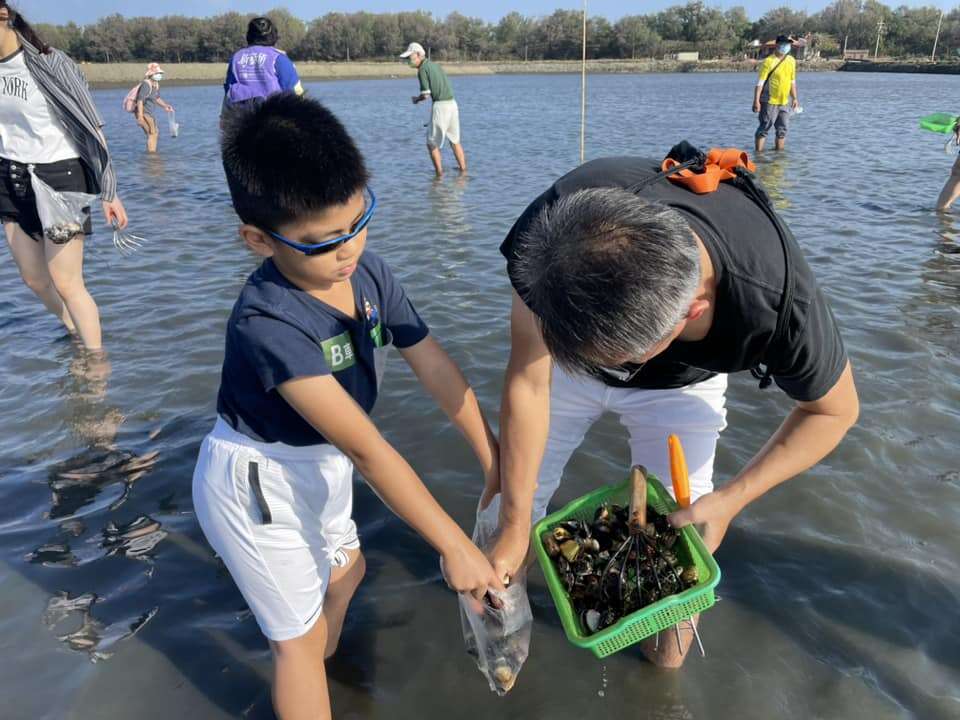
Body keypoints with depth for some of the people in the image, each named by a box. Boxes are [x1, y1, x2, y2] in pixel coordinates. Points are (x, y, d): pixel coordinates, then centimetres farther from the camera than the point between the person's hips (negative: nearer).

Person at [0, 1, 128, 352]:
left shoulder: (49, 63, -14)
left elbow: (91, 128, -11)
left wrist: (108, 193, -12)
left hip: (58, 177, -6)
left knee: (66, 284, -5)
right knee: (34, 280, 12)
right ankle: (78, 336, 34)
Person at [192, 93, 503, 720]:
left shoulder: (369, 273, -16)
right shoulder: (267, 325, -37)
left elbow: (433, 363, -8)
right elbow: (367, 448, -37)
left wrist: (492, 454, -4)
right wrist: (453, 545, -32)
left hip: (320, 460, 7)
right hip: (257, 484, -7)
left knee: (345, 569, 28)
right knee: (300, 633, 9)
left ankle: (322, 670, 57)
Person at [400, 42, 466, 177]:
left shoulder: (422, 69, -7)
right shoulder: (435, 65, 18)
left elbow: (426, 94, -13)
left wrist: (417, 99, 8)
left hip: (440, 106, -8)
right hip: (452, 103, 8)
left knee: (432, 143, 5)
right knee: (455, 141, 19)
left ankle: (440, 174, 5)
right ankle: (463, 169, 23)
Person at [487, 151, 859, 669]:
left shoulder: (779, 303, -41)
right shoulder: (551, 233, -40)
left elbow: (833, 410, -18)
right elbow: (528, 382, -27)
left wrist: (729, 501, -23)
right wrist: (514, 526, -20)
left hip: (679, 386, -1)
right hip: (567, 353, 1)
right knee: (511, 494, 5)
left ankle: (668, 685, 31)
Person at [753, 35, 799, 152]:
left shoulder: (791, 60, 10)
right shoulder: (768, 61, -11)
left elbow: (792, 81, 18)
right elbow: (760, 82, -14)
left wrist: (795, 98, 16)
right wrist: (756, 101, -19)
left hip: (785, 102, 7)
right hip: (769, 102, -6)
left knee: (782, 130, 9)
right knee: (764, 128, -4)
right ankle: (758, 152, 0)